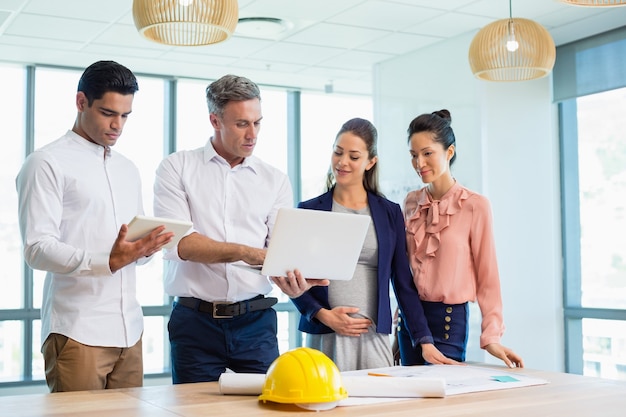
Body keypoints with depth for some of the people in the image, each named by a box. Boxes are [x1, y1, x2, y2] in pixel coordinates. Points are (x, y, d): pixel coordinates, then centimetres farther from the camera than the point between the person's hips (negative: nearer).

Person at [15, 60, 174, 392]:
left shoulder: (128, 170, 21)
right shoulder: (47, 163, -3)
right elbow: (37, 249, -12)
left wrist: (146, 247, 0)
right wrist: (107, 262, -26)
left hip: (129, 329, 6)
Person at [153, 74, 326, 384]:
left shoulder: (275, 181, 8)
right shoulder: (177, 168, 2)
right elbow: (178, 243, -12)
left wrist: (292, 280, -22)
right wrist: (246, 252, -22)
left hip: (255, 321, 2)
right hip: (195, 321, -2)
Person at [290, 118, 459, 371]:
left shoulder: (390, 213, 8)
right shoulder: (309, 211, 5)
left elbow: (404, 284, 7)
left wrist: (425, 341, 0)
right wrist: (324, 315, -11)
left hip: (374, 338, 1)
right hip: (324, 338, -1)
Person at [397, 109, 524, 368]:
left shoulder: (475, 205, -10)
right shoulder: (411, 203, 4)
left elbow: (486, 276, -8)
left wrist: (491, 336, -13)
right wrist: (400, 318, 12)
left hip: (449, 318, -4)